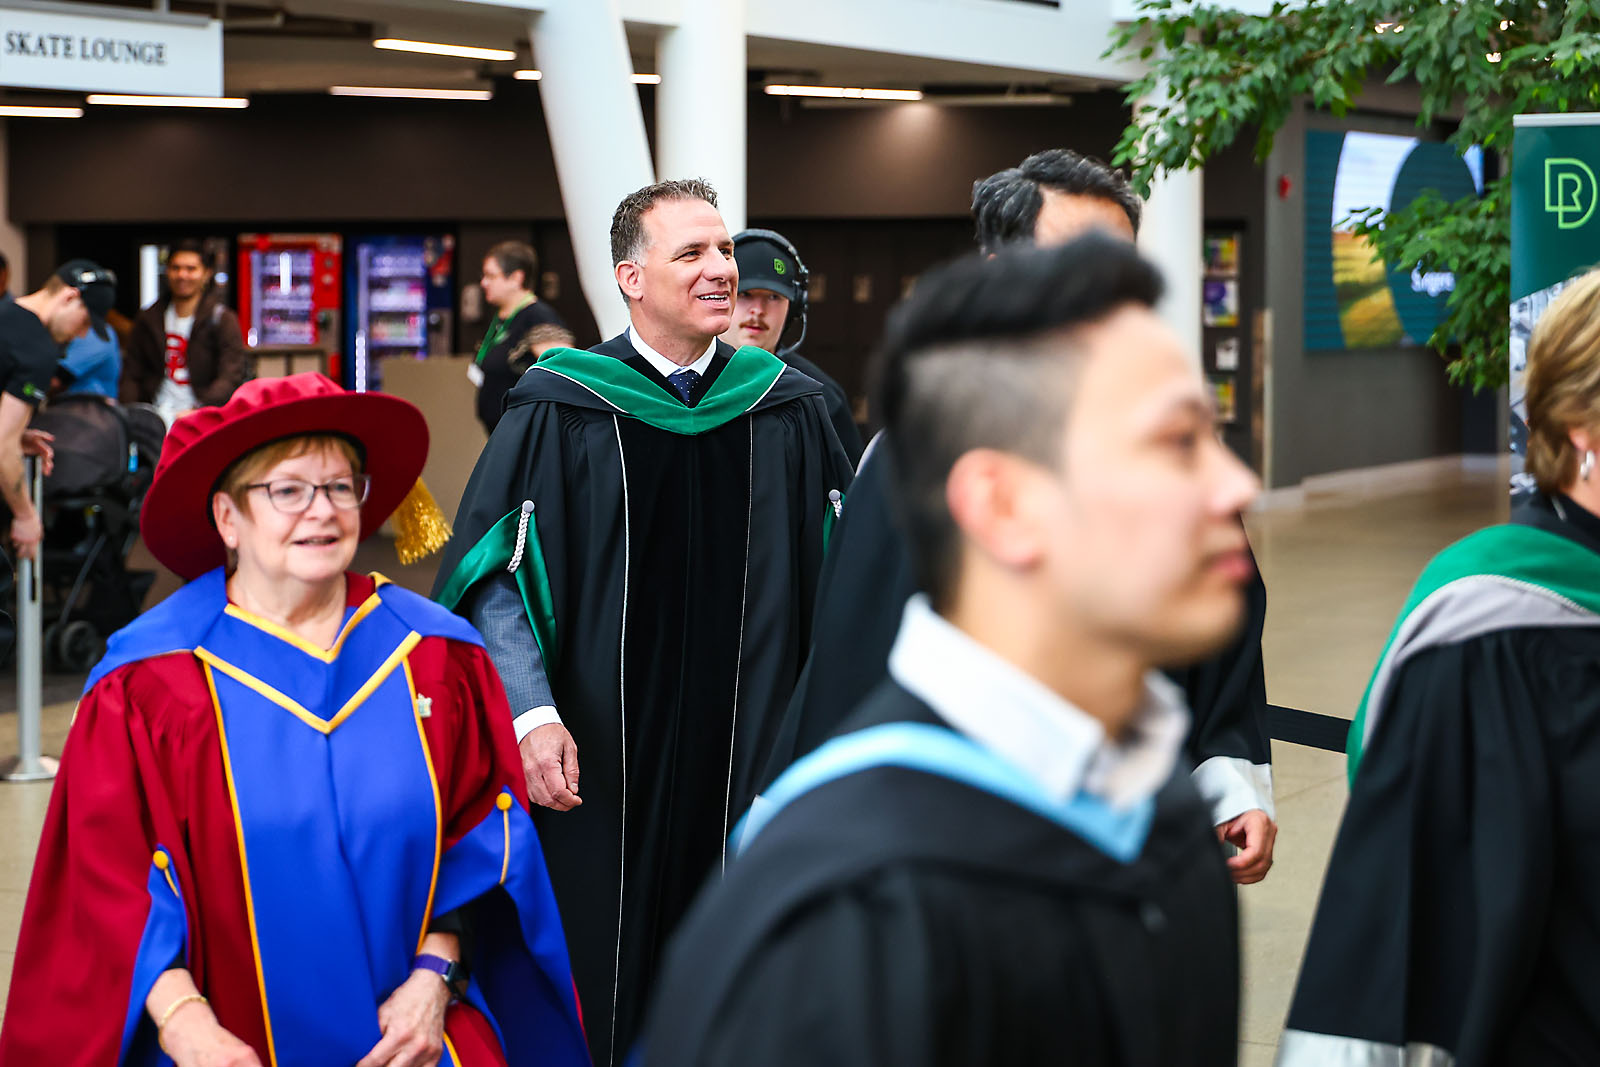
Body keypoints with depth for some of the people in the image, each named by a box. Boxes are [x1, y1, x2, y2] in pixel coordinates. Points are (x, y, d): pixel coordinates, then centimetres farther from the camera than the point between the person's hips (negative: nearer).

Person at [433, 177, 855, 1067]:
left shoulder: (787, 409, 6)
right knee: (598, 993, 3)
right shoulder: (558, 410, -3)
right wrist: (533, 714, -17)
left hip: (745, 755, 2)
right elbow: (495, 575, -4)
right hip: (600, 768, -2)